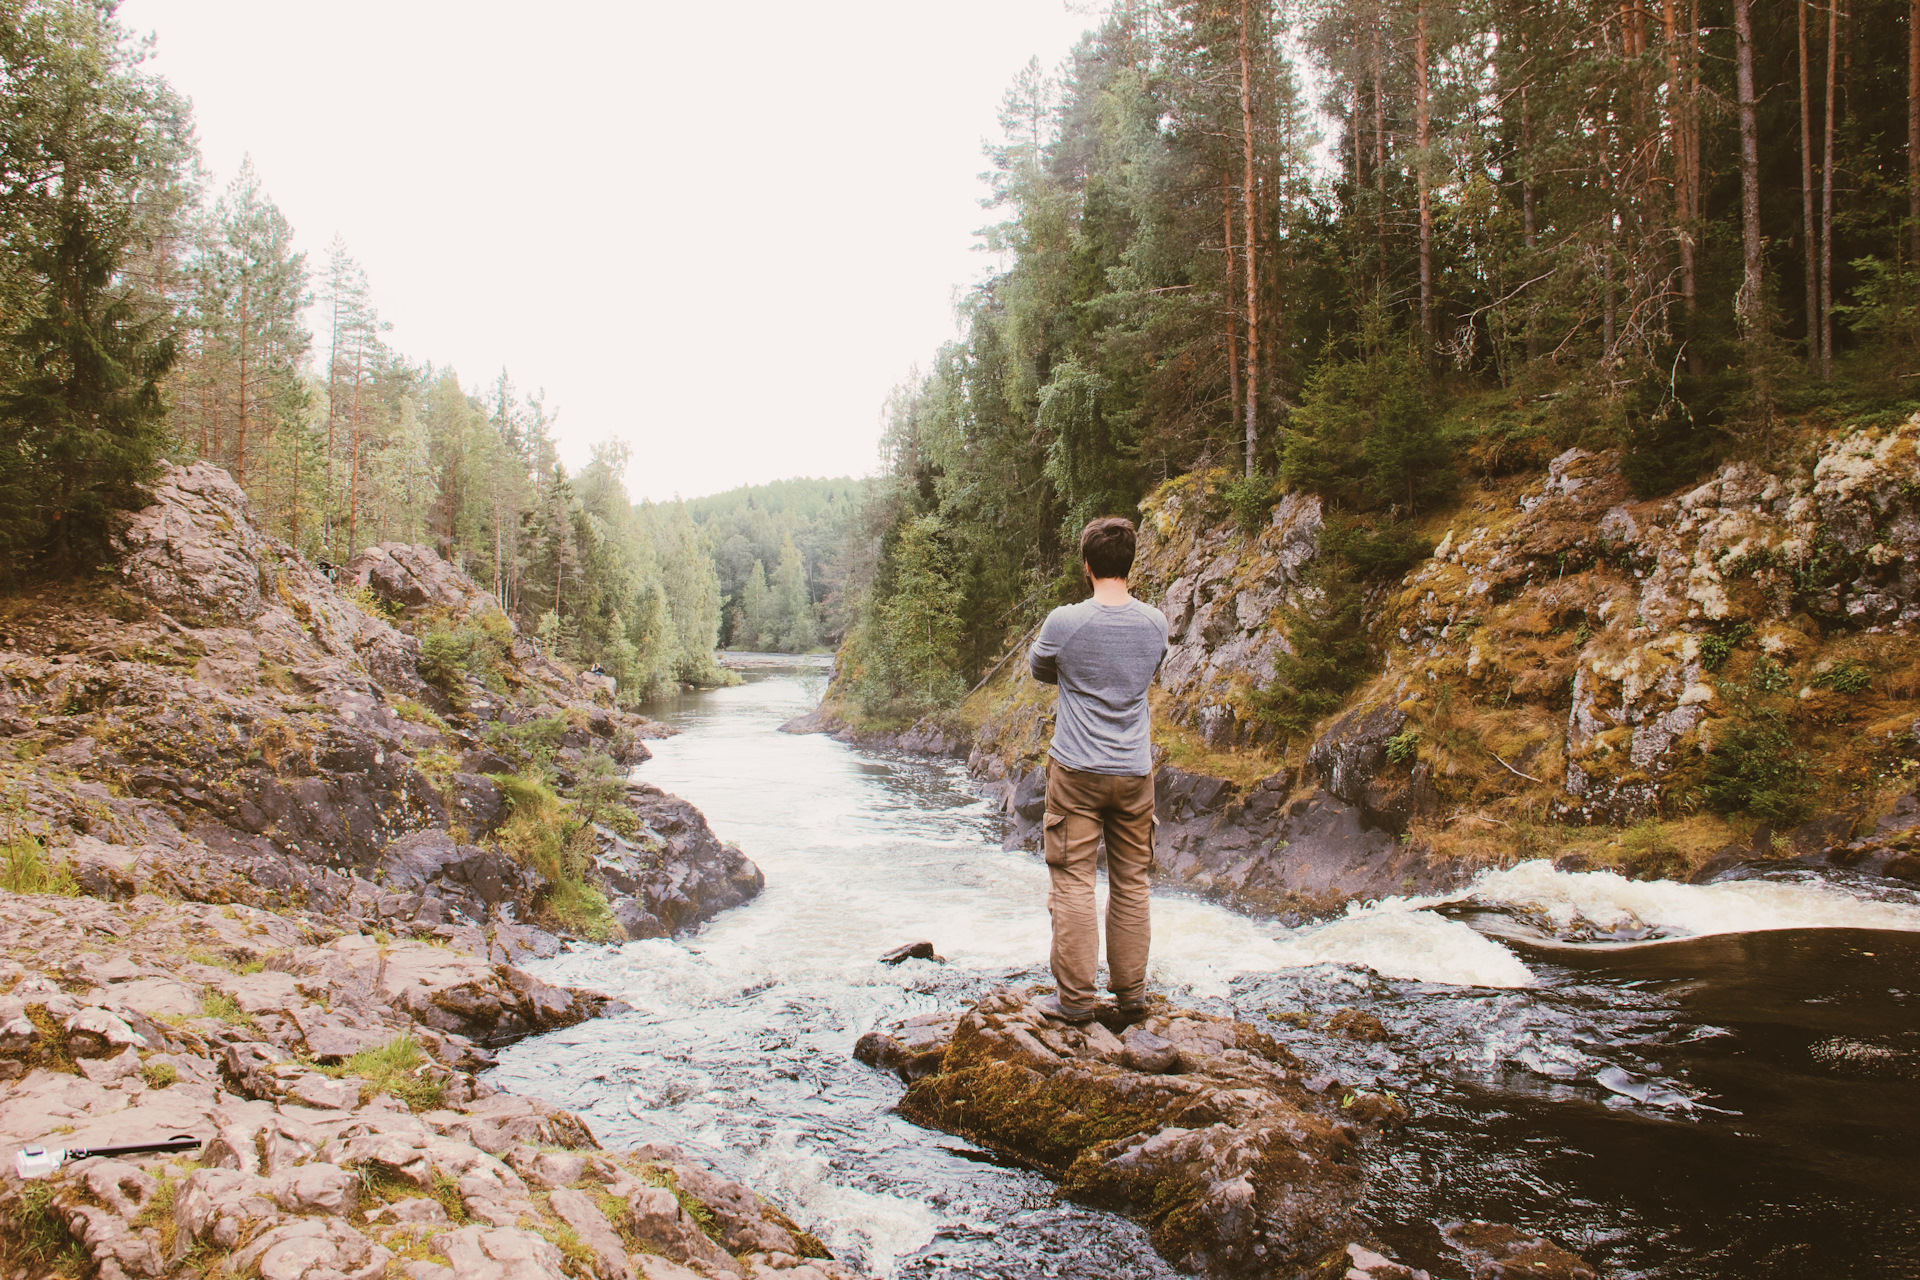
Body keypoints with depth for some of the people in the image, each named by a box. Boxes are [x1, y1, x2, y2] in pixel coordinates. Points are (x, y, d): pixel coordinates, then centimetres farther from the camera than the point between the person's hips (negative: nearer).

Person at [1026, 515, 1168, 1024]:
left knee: (1073, 883, 2)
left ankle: (1075, 998, 5)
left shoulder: (1064, 622, -12)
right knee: (1131, 884, 11)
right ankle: (1131, 992, 20)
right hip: (1134, 772, 4)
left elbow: (1039, 669, 7)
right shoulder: (1155, 623, 0)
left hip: (1076, 771, -4)